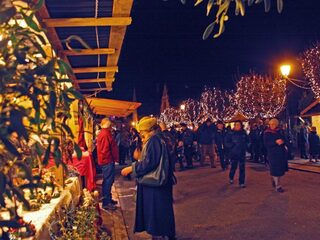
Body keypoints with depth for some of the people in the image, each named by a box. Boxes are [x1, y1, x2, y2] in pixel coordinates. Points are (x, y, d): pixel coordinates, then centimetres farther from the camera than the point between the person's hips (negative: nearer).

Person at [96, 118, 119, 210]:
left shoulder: (100, 134, 14)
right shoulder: (107, 134, -17)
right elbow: (113, 147, -16)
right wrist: (116, 158, -5)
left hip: (103, 160, 11)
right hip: (108, 160, -11)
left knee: (107, 180, 17)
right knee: (108, 181, -7)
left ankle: (108, 199, 26)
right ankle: (106, 203, -3)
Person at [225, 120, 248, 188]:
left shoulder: (244, 133, 4)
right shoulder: (231, 133, -4)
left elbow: (247, 142, 12)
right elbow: (227, 143, -5)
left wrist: (244, 146, -5)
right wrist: (234, 145, -16)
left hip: (242, 153, 2)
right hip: (234, 153, -2)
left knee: (242, 168, 0)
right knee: (233, 167, 7)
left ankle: (241, 182, 9)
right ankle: (231, 178, 35)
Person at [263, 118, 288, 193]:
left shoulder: (279, 131, 10)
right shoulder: (267, 133, -3)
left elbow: (284, 140, 12)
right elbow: (266, 143, -13)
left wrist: (282, 142, -9)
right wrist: (275, 142, -25)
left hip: (282, 153, 5)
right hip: (273, 153, -5)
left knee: (281, 169, 9)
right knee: (275, 170, -4)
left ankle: (274, 180, 35)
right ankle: (277, 186, 4)